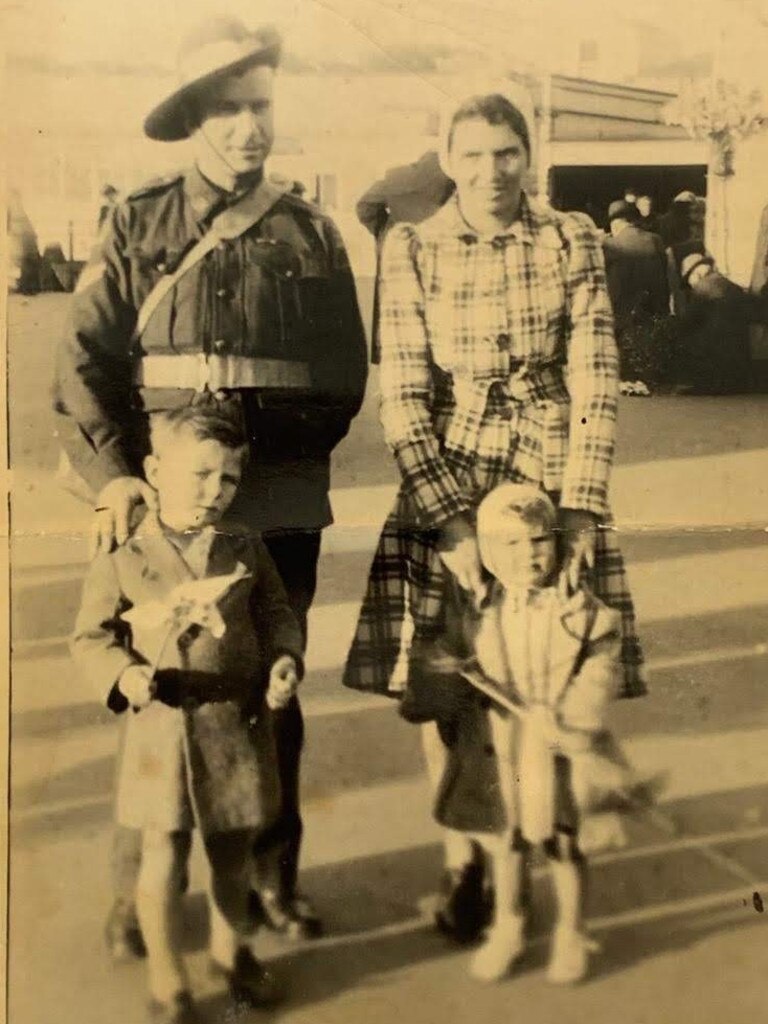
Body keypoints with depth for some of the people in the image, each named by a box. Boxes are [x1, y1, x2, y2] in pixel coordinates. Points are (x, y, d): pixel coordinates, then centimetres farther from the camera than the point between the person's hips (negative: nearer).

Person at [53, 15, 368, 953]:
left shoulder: (310, 234, 10)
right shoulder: (137, 227, 4)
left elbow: (343, 372, 7)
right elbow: (85, 360, -3)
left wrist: (286, 449, -7)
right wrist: (113, 472, -15)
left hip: (281, 504, 2)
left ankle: (274, 876, 26)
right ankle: (137, 889, 20)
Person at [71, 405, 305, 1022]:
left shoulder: (246, 551, 2)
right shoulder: (121, 560, -6)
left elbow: (277, 615, 8)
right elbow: (91, 639, -2)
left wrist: (285, 659, -11)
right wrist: (125, 675, -20)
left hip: (239, 728, 3)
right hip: (162, 732, -2)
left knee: (233, 855, 18)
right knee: (163, 861, 5)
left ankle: (232, 949, 44)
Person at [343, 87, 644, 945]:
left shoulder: (573, 241, 1)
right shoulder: (411, 250, -1)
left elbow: (594, 384, -2)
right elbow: (402, 398, -6)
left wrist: (580, 508, -11)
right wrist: (451, 519, -15)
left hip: (554, 478, 0)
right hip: (445, 481, 0)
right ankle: (461, 859, 20)